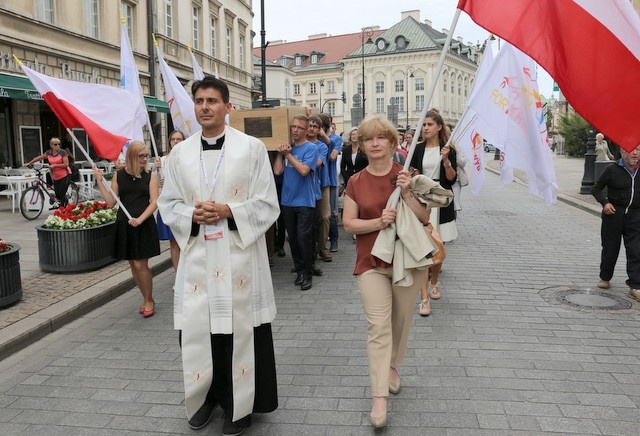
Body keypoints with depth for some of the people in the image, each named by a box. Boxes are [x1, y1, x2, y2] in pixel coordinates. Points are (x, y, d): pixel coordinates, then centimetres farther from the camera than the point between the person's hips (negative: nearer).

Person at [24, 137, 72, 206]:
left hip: (65, 176, -6)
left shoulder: (63, 152, -9)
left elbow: (66, 164, -15)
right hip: (56, 177, 6)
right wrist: (29, 163, 20)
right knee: (57, 195, 3)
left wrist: (54, 165, -19)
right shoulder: (48, 153, 7)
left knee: (62, 194, -11)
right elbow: (39, 158, 20)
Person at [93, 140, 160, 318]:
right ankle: (146, 299, 26)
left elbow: (154, 202, -6)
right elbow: (111, 202, 2)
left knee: (141, 265, -4)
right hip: (124, 225, 3)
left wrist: (140, 219, -19)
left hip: (144, 225, -3)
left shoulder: (150, 175, -1)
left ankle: (149, 301, 14)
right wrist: (100, 182, -5)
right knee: (133, 265, 10)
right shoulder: (119, 175, 5)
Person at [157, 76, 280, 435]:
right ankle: (206, 396, 31)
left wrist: (228, 212, -17)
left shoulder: (252, 148, -2)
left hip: (240, 256, -3)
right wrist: (192, 215, -10)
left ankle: (239, 405, 23)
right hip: (197, 256, 3)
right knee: (197, 330, 8)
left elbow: (268, 205, -3)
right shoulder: (181, 152, 7)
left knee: (239, 329, 4)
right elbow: (168, 204, 11)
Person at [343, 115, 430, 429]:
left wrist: (407, 194, -20)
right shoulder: (356, 182, 1)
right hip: (372, 263, 0)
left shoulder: (406, 175, -2)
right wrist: (379, 222, -19)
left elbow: (425, 217, -4)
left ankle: (392, 366, 41)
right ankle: (380, 397, -4)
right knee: (378, 327, -7)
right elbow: (349, 223, -3)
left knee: (401, 321, 15)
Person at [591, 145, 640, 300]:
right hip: (614, 213, -2)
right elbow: (596, 188, 3)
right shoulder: (612, 170, -5)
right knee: (610, 248, 9)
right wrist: (604, 202, -12)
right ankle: (605, 278, 30)